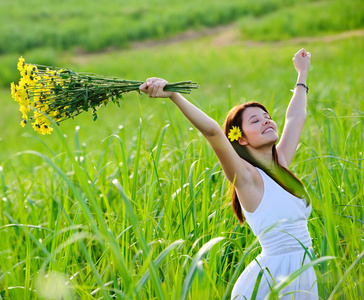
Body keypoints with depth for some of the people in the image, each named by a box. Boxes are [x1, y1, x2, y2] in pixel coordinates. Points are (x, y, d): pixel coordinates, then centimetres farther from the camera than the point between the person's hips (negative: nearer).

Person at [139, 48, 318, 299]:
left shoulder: (281, 164, 8)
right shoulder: (246, 176, -11)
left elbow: (296, 116, 23)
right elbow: (212, 131, -25)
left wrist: (303, 73, 34)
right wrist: (172, 94, -35)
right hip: (272, 277, -7)